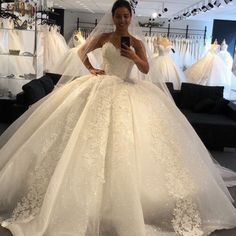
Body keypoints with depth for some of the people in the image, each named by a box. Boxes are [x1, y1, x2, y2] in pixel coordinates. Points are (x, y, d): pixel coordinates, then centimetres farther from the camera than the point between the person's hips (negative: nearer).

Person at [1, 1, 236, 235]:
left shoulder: (136, 43, 6)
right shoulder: (103, 38, 6)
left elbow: (146, 70, -1)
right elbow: (82, 52, 19)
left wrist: (133, 57, -18)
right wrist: (91, 69, 5)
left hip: (127, 91, 0)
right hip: (101, 89, 0)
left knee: (126, 140, -6)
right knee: (95, 137, -5)